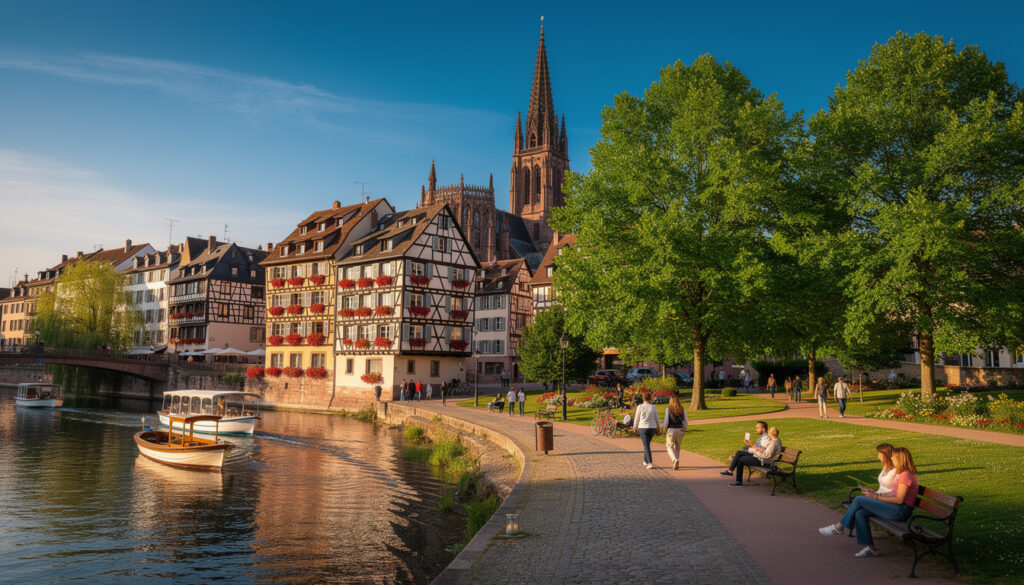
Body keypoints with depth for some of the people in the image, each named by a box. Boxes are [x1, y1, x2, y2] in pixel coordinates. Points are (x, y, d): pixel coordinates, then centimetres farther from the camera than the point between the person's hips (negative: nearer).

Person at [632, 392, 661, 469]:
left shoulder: (640, 407, -7)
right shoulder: (653, 407, -3)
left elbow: (636, 419, -1)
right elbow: (656, 419, 2)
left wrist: (635, 428, 13)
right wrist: (658, 428, 15)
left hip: (643, 428, -3)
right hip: (652, 428, 3)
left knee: (647, 446, -3)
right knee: (647, 444, 23)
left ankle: (650, 463, -17)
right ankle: (645, 461, 30)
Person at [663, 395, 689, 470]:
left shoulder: (668, 409, -6)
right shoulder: (682, 410, 2)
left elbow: (666, 421, -11)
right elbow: (686, 422, 2)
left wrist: (665, 429, 6)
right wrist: (684, 429, 18)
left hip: (671, 430, -4)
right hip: (680, 430, 4)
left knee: (669, 447, 8)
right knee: (677, 446, 22)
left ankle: (675, 460, -18)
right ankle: (675, 464, 21)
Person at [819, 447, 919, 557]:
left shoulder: (905, 475, -15)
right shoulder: (903, 473, 17)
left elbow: (899, 499, -19)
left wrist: (877, 497, -14)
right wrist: (877, 494, 9)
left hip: (901, 511, -10)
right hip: (897, 508, 10)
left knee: (859, 500, -14)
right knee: (860, 513, -7)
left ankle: (839, 527, -1)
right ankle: (870, 548, -6)